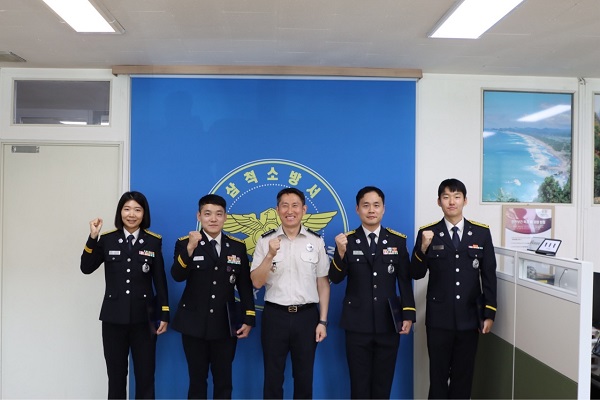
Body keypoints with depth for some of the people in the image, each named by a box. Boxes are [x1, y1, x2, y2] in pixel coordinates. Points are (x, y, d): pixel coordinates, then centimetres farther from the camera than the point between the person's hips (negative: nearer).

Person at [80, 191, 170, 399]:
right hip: (113, 317, 1)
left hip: (143, 318, -1)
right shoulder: (107, 239, 1)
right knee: (116, 375, 11)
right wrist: (93, 237, -14)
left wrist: (164, 315, -1)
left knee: (146, 375, 5)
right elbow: (86, 268, -4)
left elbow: (160, 281, 1)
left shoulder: (154, 241, -1)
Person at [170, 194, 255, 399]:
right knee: (197, 380, 10)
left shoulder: (238, 246, 4)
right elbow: (177, 276, -19)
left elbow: (245, 285, 5)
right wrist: (190, 249, -34)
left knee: (224, 381, 11)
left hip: (225, 325, 2)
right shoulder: (185, 243, -3)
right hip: (194, 324, -1)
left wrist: (248, 319, 0)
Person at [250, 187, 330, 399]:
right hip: (275, 315, 0)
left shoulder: (316, 241, 1)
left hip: (307, 316, 0)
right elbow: (256, 282, -4)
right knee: (273, 377, 11)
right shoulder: (265, 241, -1)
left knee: (304, 377, 13)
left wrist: (322, 321, 0)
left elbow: (323, 283, 3)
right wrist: (270, 255, -19)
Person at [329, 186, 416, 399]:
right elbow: (335, 278, -10)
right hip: (357, 325, -1)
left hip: (388, 324, 1)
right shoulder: (347, 240, -2)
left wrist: (408, 314, -3)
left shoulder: (398, 240, 3)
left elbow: (405, 280, 4)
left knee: (383, 383, 13)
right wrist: (341, 252, -27)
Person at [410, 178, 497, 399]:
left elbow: (489, 275, 4)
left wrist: (489, 313, 0)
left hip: (470, 317, 1)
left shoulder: (482, 232, 2)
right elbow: (416, 274, -4)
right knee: (438, 374, 8)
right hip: (439, 317, -1)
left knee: (464, 375, 12)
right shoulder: (427, 233, -2)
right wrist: (423, 248, -22)